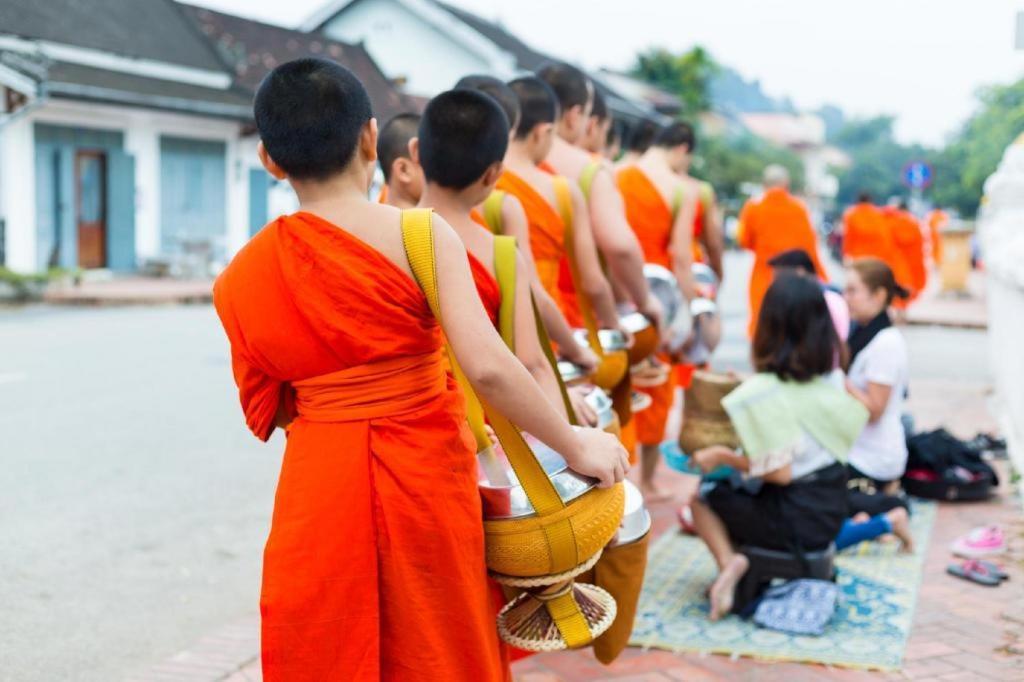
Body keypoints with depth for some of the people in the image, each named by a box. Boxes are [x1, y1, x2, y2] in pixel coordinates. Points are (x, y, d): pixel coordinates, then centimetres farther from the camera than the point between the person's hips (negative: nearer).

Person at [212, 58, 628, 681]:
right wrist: (575, 445, -8)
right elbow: (487, 367, -20)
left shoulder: (244, 276, -1)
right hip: (422, 474, -2)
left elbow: (267, 410, 6)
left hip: (318, 485, 2)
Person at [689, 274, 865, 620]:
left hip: (794, 521, -7)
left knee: (704, 495, 11)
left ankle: (728, 561, -7)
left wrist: (723, 456, -8)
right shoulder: (833, 378, -1)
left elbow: (779, 472, -23)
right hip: (833, 511, 7)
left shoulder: (762, 391, -20)